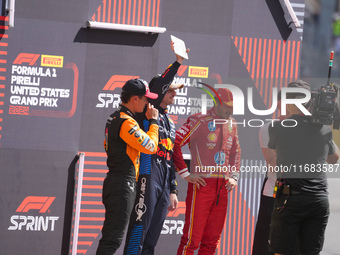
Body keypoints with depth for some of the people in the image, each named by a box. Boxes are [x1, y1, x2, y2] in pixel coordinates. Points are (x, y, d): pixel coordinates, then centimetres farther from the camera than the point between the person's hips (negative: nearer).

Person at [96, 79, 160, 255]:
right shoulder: (126, 122, -16)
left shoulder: (114, 118, 16)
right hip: (123, 186, -10)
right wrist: (153, 121, -4)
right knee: (112, 239, -12)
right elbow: (151, 146, -16)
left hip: (113, 182, 10)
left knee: (111, 236, 14)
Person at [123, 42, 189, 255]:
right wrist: (177, 63, -22)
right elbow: (158, 85, -19)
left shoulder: (170, 122, 24)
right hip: (148, 176, -8)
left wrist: (173, 190, 21)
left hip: (164, 184, 8)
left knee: (153, 236, 6)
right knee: (140, 227, -13)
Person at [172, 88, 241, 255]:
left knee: (212, 240, 9)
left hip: (223, 186, 7)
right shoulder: (200, 121, -8)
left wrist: (234, 176, 16)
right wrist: (186, 174, -12)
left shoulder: (231, 124, 15)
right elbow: (173, 144, -12)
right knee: (192, 237, -8)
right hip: (202, 185, -7)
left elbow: (236, 152, 29)